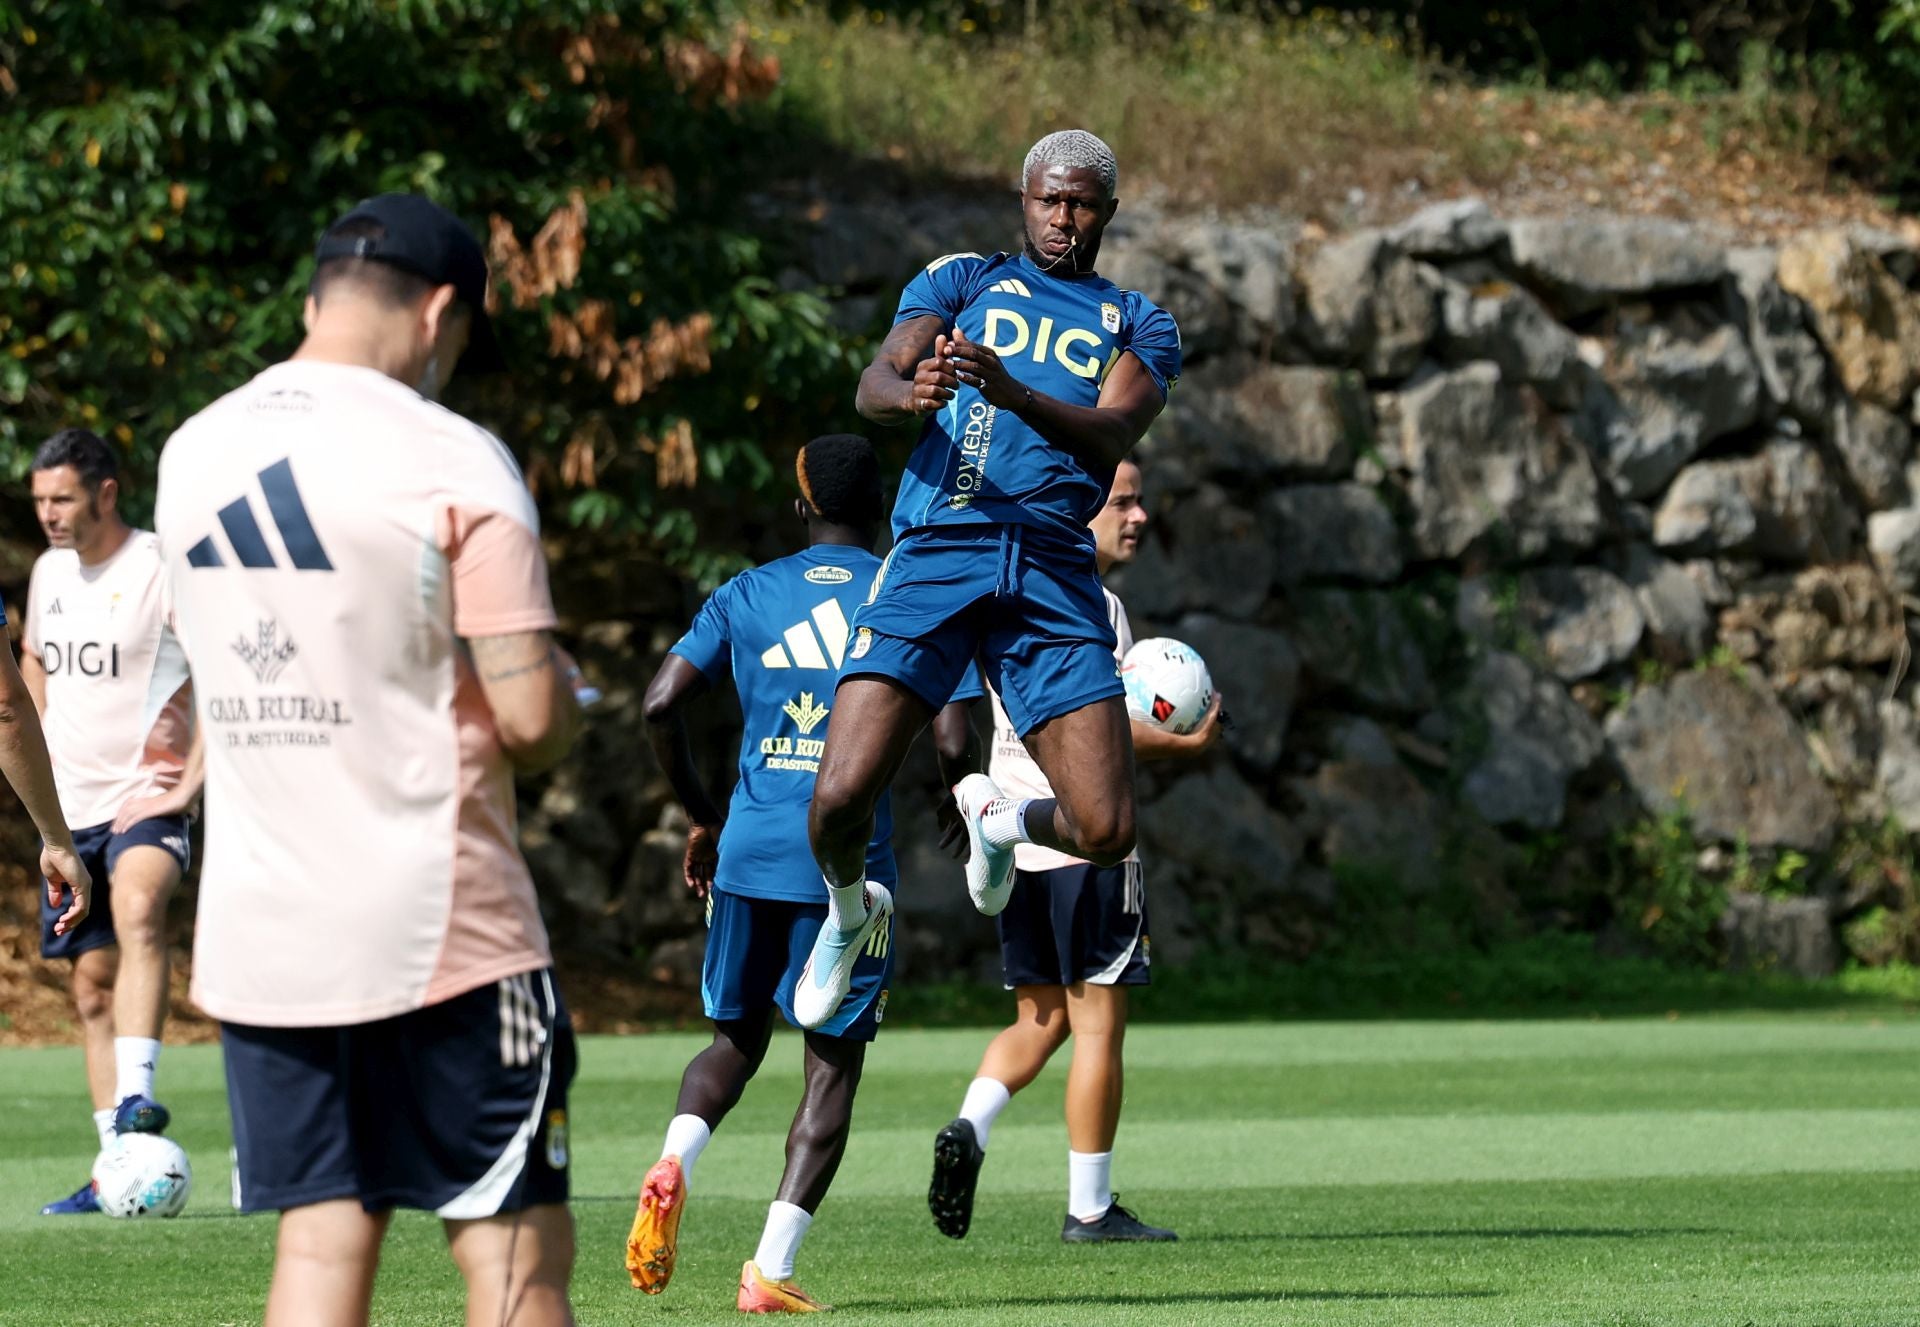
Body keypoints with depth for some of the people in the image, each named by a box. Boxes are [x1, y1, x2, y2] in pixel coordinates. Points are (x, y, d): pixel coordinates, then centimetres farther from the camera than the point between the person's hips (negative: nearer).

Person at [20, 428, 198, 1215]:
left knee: (136, 913, -35)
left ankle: (135, 1098, -48)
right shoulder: (49, 571, 11)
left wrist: (196, 779, -17)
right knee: (92, 986, 8)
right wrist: (46, 747, 15)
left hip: (144, 798, -8)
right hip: (70, 807, 8)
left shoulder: (159, 570, -11)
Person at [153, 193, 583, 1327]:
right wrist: (562, 687, 7)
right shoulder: (451, 461, -11)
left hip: (256, 936, 6)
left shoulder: (192, 456, 8)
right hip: (438, 933, -6)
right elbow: (531, 718, -15)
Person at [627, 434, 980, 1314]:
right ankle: (771, 1272, -6)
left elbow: (661, 704, 0)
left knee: (735, 1039, 18)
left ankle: (673, 1165, -13)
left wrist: (701, 817, 12)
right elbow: (954, 744, -6)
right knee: (834, 1062, 4)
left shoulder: (745, 596, 9)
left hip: (748, 851, 3)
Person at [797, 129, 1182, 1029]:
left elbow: (1112, 435, -2)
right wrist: (910, 393, -25)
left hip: (1053, 573, 1)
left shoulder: (1139, 326, 18)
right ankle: (847, 912, 21)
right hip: (934, 551, -1)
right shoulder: (963, 281, 17)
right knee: (840, 800, -16)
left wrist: (1012, 393, -22)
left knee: (1105, 833, -9)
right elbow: (873, 384, 2)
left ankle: (998, 818, 28)